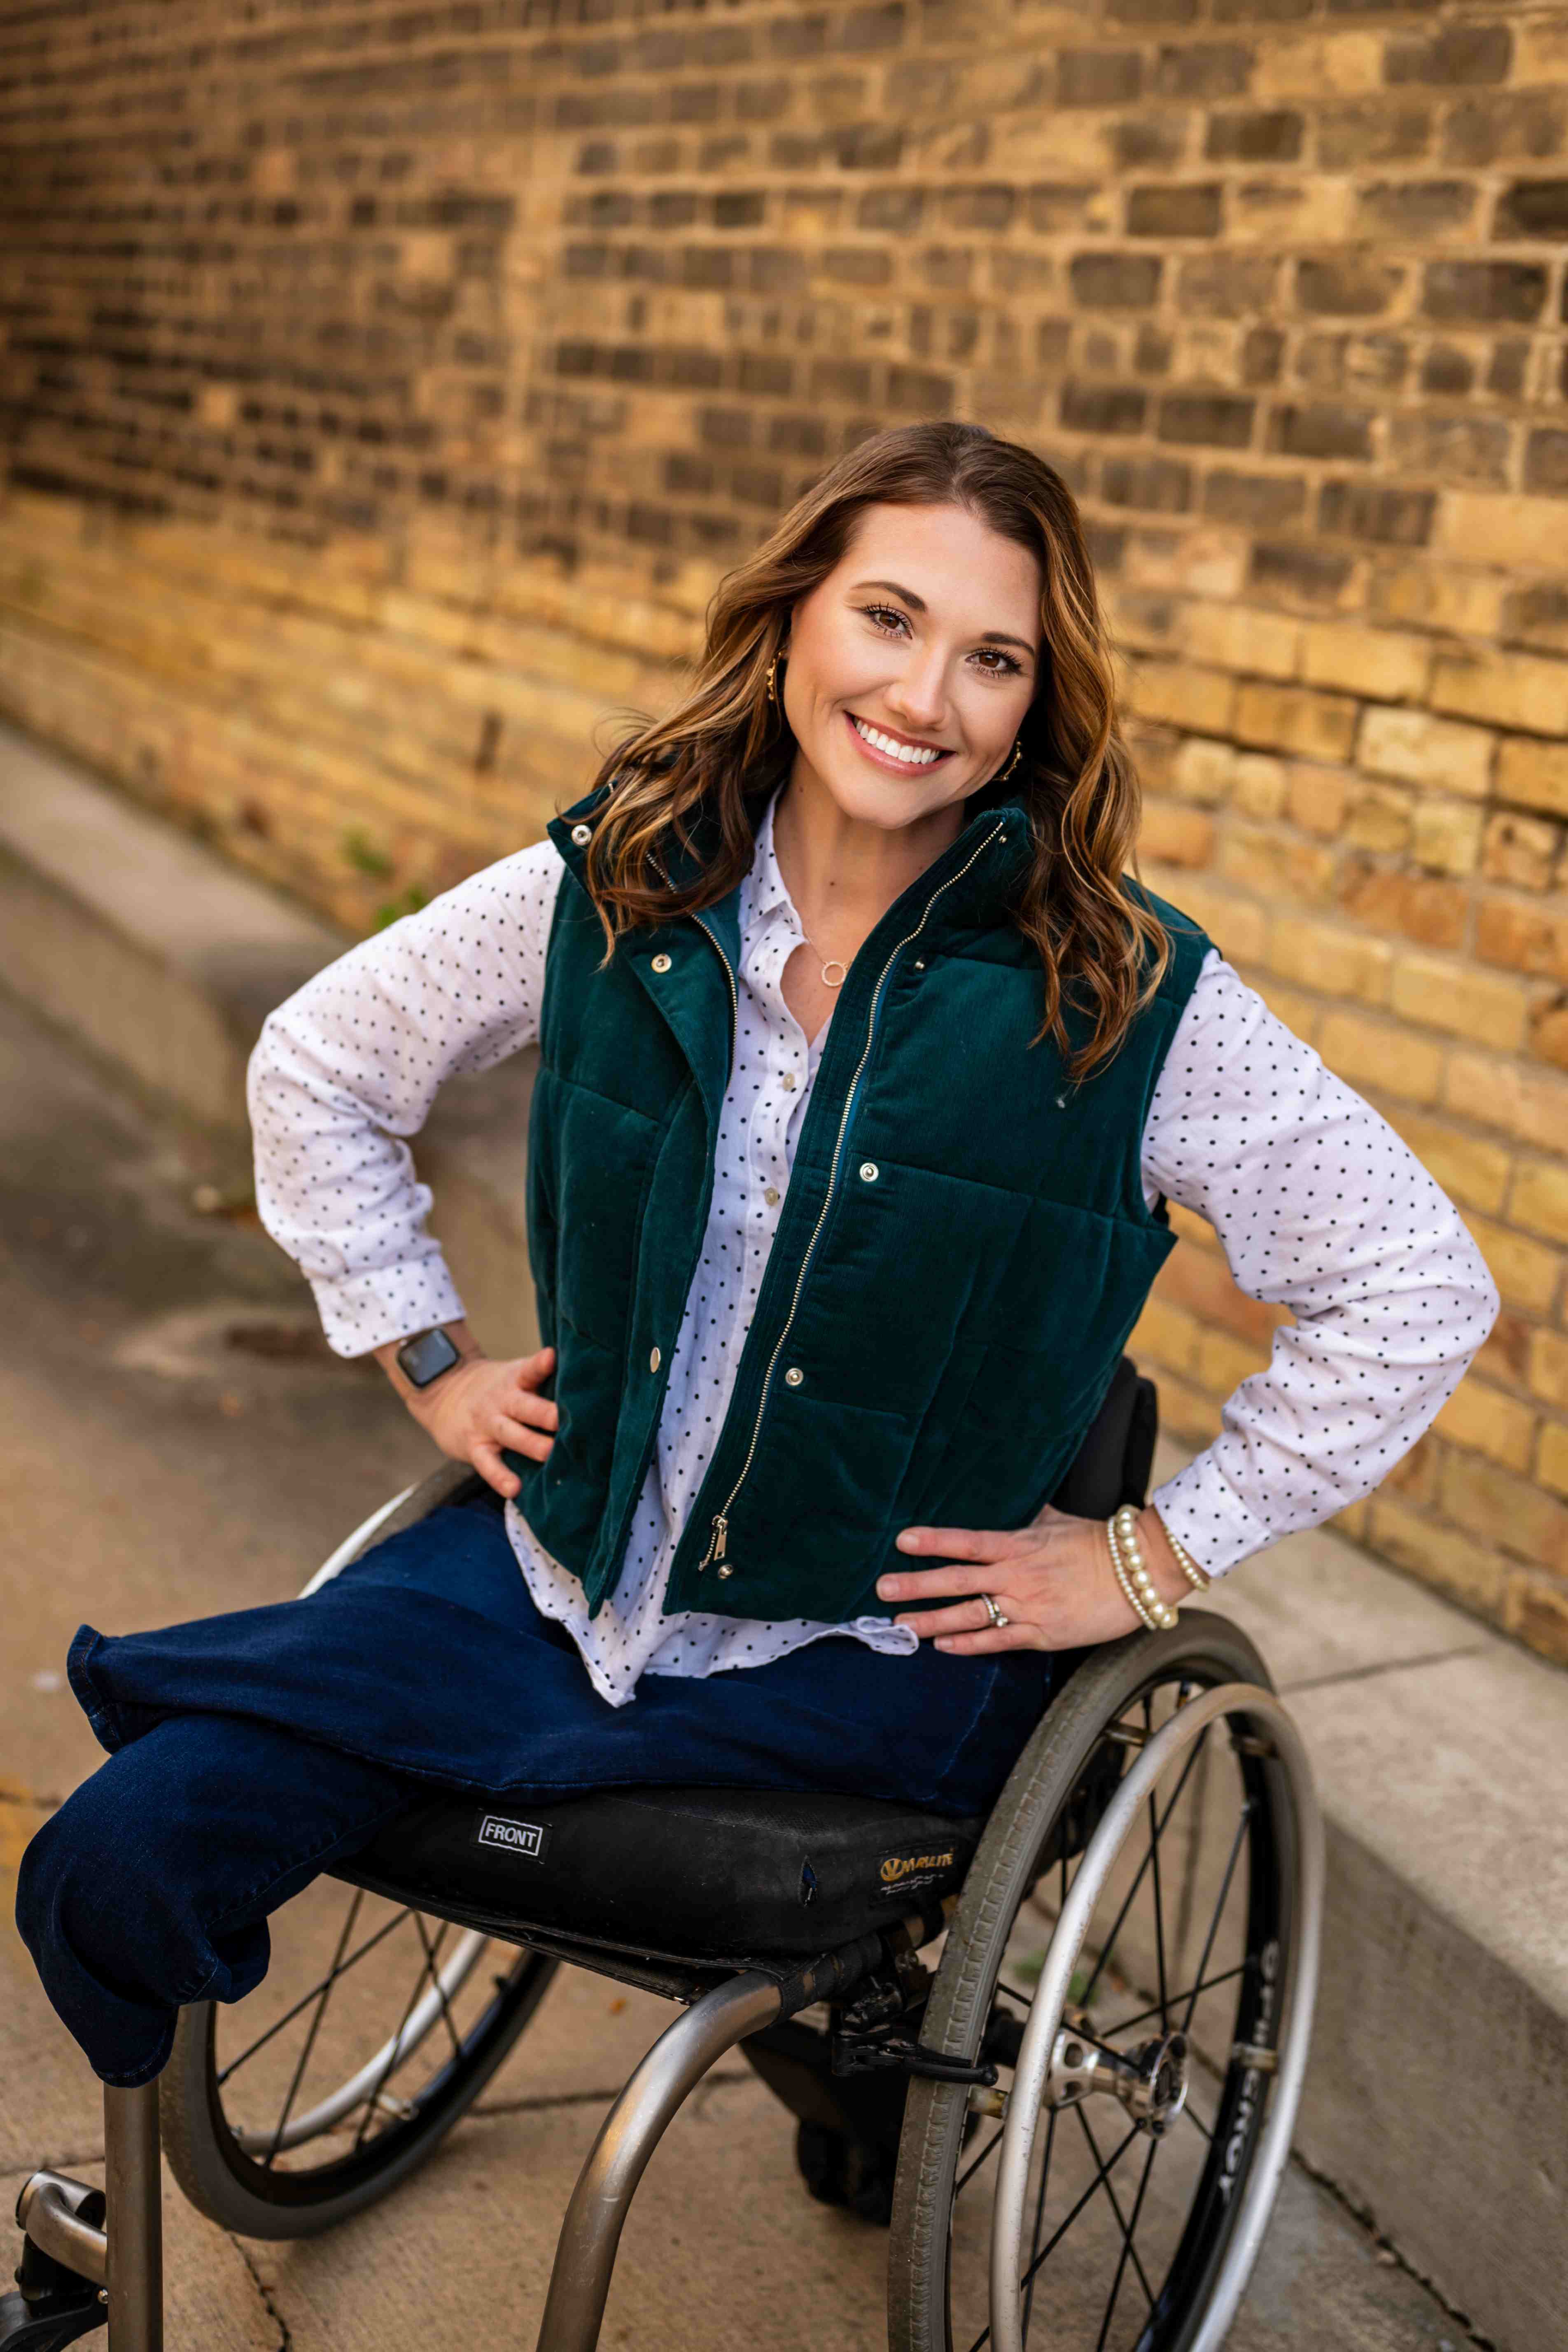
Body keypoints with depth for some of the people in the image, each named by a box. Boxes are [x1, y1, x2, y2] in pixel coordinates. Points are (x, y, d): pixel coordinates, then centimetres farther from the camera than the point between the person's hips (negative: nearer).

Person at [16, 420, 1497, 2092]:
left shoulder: (1129, 996, -13)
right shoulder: (610, 892, -4)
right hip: (556, 1560, 4)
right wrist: (426, 1359, 8)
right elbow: (314, 1068, 12)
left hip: (861, 1661, -3)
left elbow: (1421, 1289, -7)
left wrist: (1157, 1555, -6)